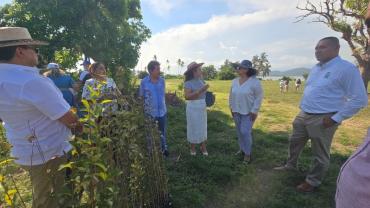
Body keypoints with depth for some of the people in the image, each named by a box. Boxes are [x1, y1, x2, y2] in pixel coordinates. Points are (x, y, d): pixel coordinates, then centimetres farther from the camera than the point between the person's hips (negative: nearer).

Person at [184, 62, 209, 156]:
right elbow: (187, 96, -25)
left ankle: (203, 147, 29)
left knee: (203, 127, 14)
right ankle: (192, 147, 27)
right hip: (193, 108, -6)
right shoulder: (188, 82, -15)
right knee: (193, 127, 7)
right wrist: (201, 90, -30)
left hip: (202, 107, 6)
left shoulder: (201, 80, 3)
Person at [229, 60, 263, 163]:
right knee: (239, 132, 13)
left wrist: (254, 111, -14)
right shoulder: (235, 81, 3)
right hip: (236, 111, 6)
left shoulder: (254, 81, -14)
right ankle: (242, 149, 31)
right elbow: (231, 95, 12)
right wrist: (231, 107, 10)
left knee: (245, 132, -8)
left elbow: (259, 97, -12)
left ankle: (247, 153, 10)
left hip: (248, 112, -6)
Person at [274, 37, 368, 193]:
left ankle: (312, 182, 27)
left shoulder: (346, 68, -15)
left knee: (320, 154, 9)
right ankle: (290, 165, 43)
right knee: (294, 142, 21)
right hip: (303, 115, 8)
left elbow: (359, 99, -16)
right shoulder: (316, 68, 9)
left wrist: (336, 118, -17)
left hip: (322, 119, -8)